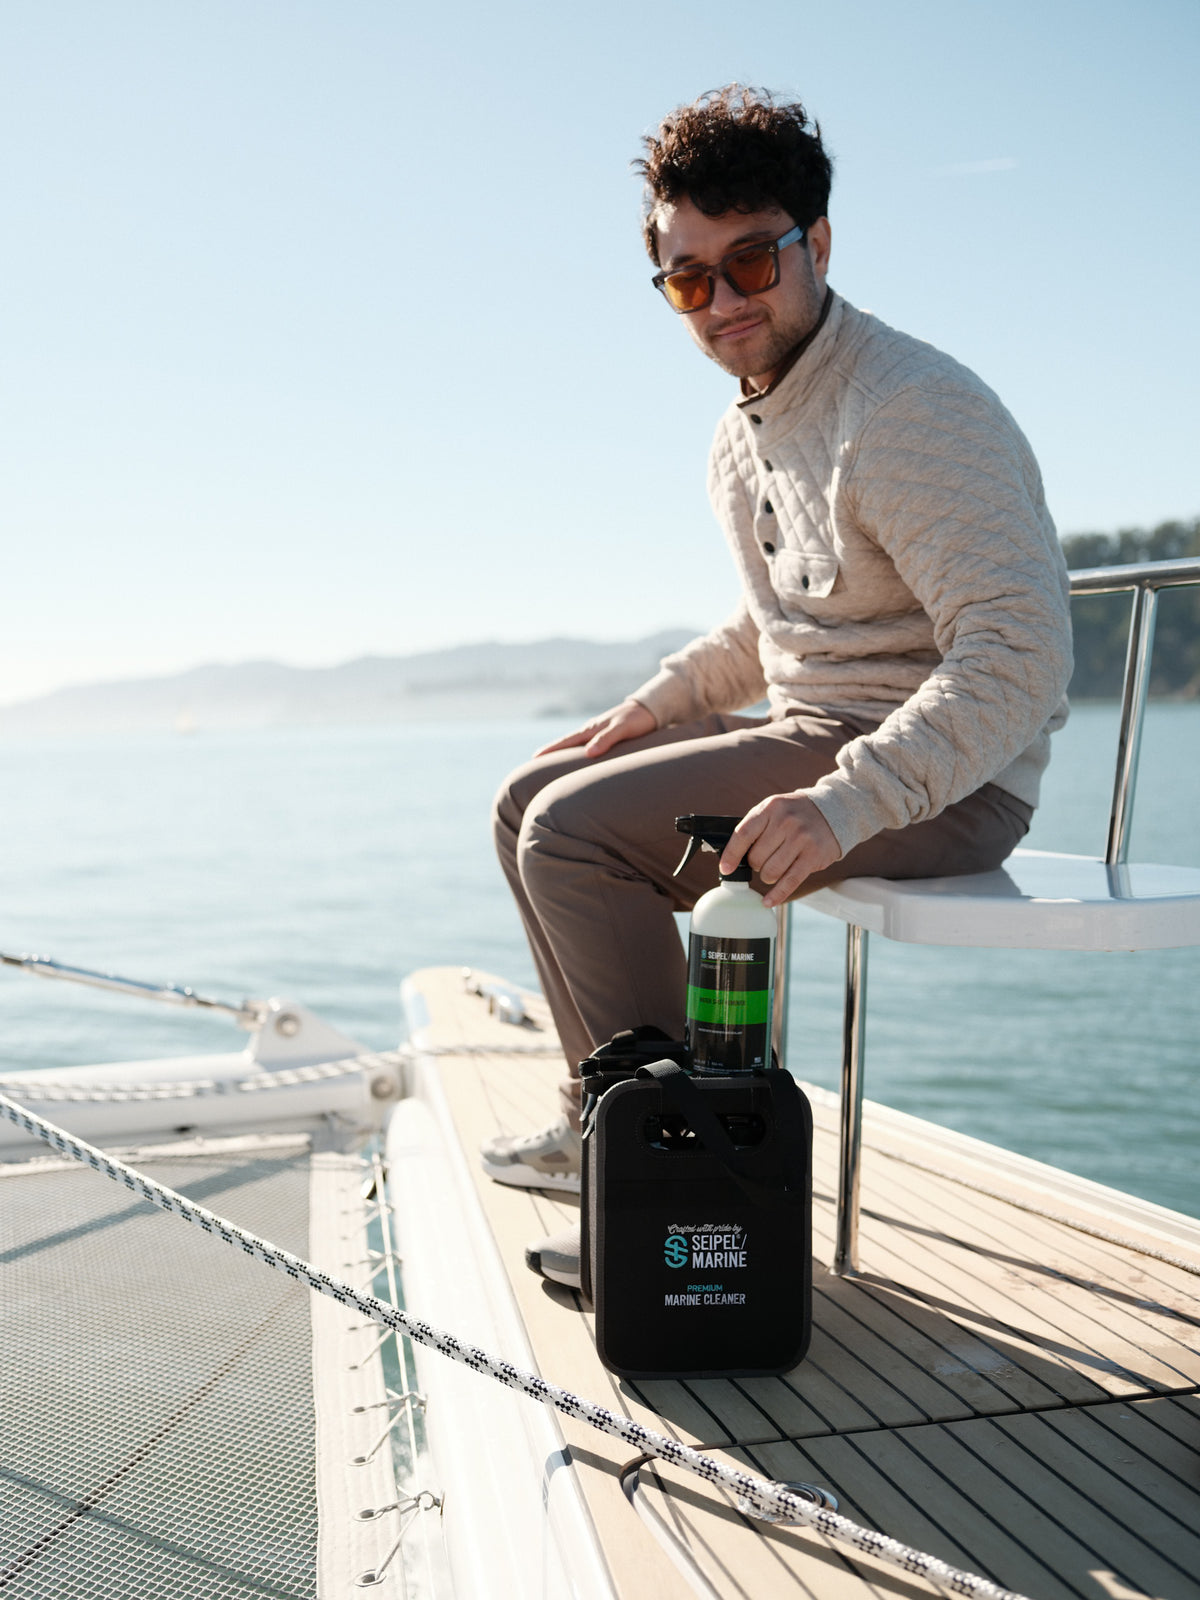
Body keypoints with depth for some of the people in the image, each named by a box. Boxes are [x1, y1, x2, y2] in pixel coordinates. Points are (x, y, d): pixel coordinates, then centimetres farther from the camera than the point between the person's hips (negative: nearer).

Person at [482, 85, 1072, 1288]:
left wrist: (847, 800, -37)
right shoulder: (742, 436, 12)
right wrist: (645, 714, 14)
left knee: (573, 833, -21)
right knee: (532, 798, 11)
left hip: (945, 783, -9)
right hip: (815, 738, 9)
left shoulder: (913, 413, -18)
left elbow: (1019, 654, -26)